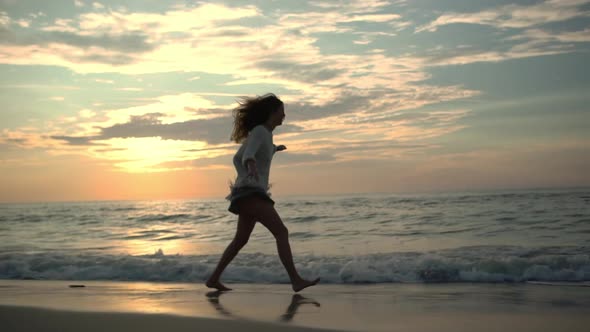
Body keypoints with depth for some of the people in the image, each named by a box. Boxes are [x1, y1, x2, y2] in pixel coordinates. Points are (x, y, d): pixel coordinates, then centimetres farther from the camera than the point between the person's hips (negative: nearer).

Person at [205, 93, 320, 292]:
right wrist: (252, 169, -52)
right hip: (251, 193, -10)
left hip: (250, 194, 10)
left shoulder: (262, 134, 18)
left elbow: (237, 159, 25)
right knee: (282, 232, -19)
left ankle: (213, 279, 24)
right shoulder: (259, 131, -10)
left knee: (240, 240, 17)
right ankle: (296, 280, -26)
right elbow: (247, 156, -29)